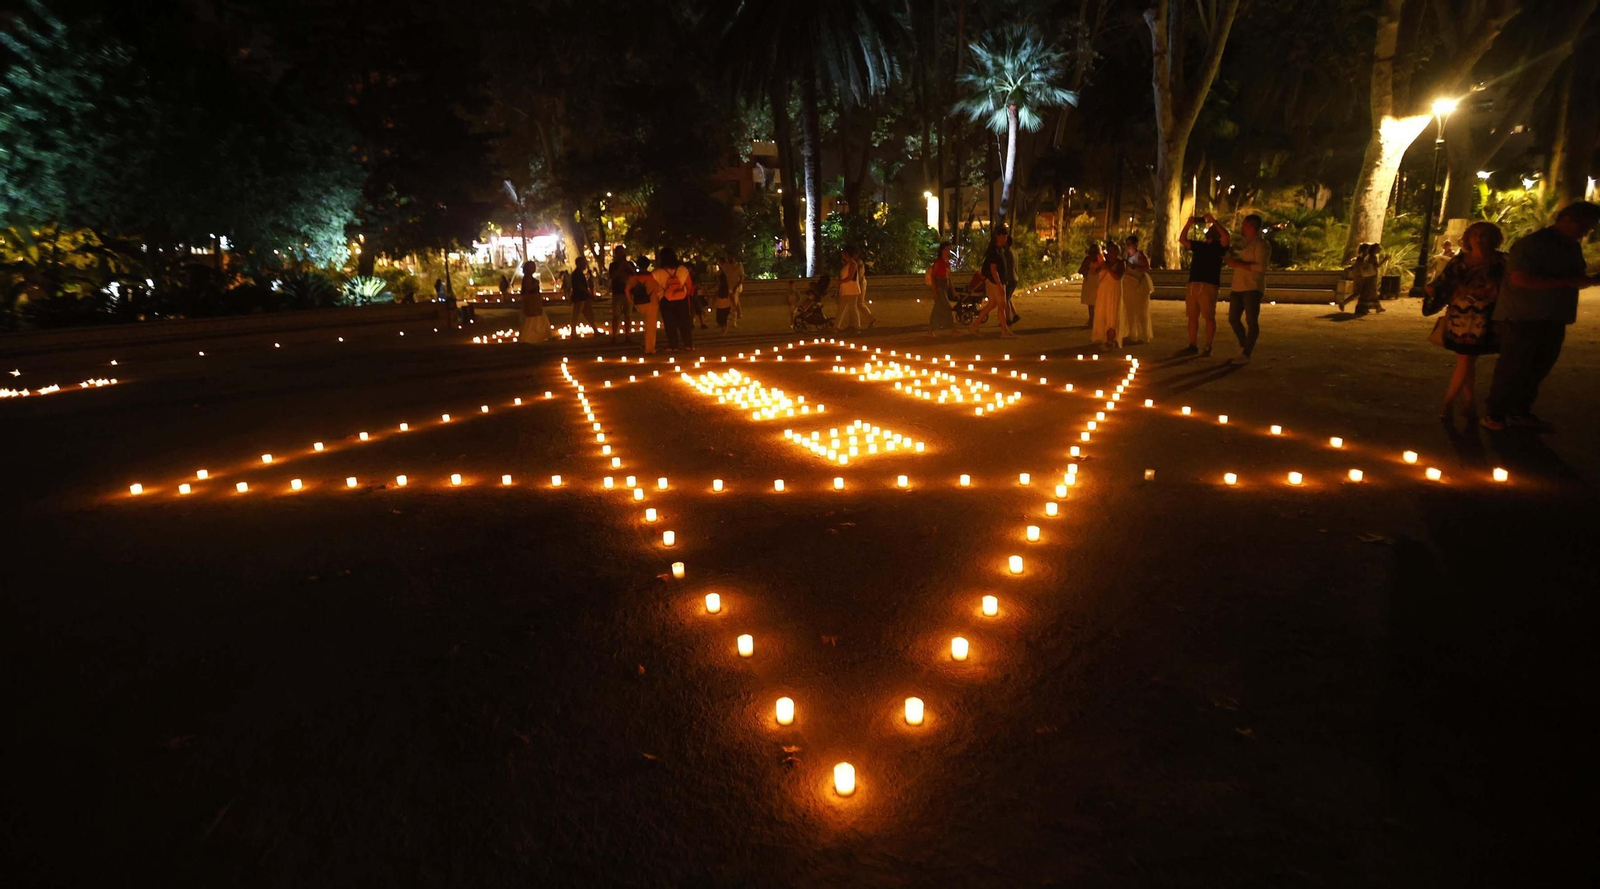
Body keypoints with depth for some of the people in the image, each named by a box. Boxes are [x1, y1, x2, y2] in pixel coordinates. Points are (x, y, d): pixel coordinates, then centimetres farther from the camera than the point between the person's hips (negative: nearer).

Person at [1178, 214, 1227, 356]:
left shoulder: (1218, 245, 4)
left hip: (1208, 286, -6)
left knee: (1209, 317, -5)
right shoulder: (1199, 245, 22)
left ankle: (1208, 348, -3)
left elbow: (1227, 236, -15)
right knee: (1192, 316, 6)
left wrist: (1214, 221, -9)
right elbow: (1183, 240, 23)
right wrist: (1189, 224, 10)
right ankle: (1193, 346, 12)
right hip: (1192, 285, 6)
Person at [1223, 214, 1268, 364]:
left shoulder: (1260, 245, -6)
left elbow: (1260, 267, -17)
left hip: (1252, 289, -9)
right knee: (1233, 319, 11)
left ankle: (1246, 354, -6)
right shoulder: (1245, 245, 21)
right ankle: (1244, 346, 30)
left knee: (1251, 321, -6)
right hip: (1238, 288, 9)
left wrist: (1238, 263, -17)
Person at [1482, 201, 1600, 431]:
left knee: (1538, 368, 10)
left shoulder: (1573, 248, 15)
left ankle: (1520, 411, 19)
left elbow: (1574, 280, 23)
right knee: (1512, 369, -5)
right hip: (1521, 319, -8)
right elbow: (1520, 279, -25)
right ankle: (1495, 414, 4)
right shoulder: (1531, 244, -13)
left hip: (1553, 321, 8)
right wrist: (1567, 282, -23)